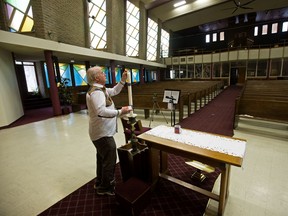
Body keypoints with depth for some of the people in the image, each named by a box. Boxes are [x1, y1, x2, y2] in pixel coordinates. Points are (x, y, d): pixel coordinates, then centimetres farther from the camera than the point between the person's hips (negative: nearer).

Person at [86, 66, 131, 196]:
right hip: (103, 133, -11)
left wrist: (123, 80, 15)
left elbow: (114, 91, 24)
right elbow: (101, 111, -37)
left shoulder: (100, 89, 12)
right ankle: (106, 187, 23)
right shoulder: (96, 92, -21)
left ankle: (100, 183, 41)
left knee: (102, 158, 23)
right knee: (109, 160, 3)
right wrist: (120, 112, -34)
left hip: (102, 132, 11)